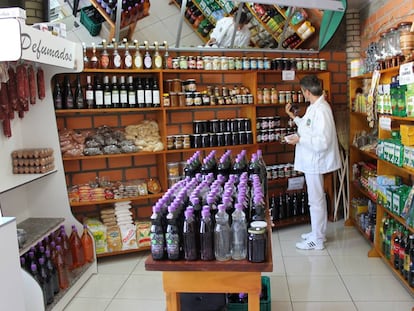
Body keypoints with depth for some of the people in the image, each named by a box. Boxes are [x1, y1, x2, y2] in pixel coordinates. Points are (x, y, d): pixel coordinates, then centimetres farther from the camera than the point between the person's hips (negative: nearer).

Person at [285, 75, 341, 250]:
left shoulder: (321, 110, -23)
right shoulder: (314, 107, 9)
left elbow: (322, 141, -28)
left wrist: (300, 139, -20)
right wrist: (293, 117, 23)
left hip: (315, 162, -10)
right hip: (311, 161, 10)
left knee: (316, 200, 1)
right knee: (317, 199, 20)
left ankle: (317, 240, 15)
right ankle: (318, 232, 35)